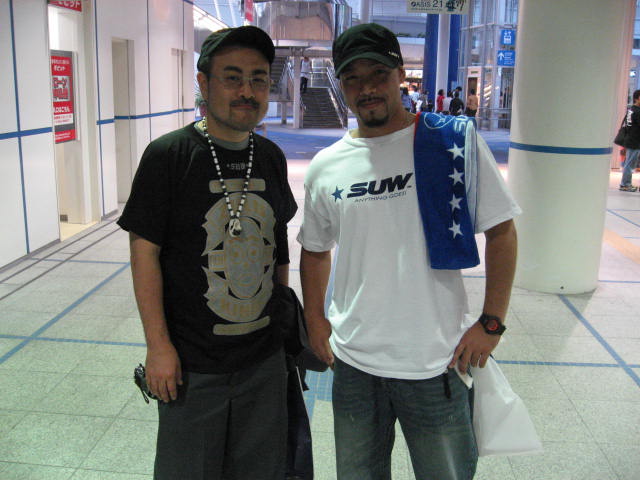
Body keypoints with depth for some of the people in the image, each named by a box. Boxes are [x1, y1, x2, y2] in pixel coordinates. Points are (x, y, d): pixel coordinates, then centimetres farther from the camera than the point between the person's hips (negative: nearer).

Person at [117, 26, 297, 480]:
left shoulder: (272, 157, 3)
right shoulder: (168, 154, -13)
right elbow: (145, 250, -12)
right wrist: (158, 345, -14)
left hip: (265, 357, 5)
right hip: (191, 363, -4)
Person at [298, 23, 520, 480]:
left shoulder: (454, 142, -8)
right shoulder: (325, 167, 2)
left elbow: (501, 230, -3)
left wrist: (491, 323, -7)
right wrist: (315, 319, 8)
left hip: (437, 362, -2)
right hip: (352, 362, 3)